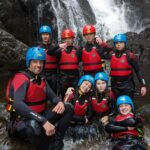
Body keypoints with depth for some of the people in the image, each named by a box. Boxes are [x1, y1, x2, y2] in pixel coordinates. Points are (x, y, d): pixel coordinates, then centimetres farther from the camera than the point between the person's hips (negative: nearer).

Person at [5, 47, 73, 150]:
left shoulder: (41, 79, 7)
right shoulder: (21, 78, -19)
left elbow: (52, 96, 3)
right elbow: (18, 105, -34)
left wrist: (60, 102, -24)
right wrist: (44, 121, -42)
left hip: (40, 116, 8)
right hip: (23, 120, -7)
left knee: (68, 109, -4)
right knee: (34, 126, -42)